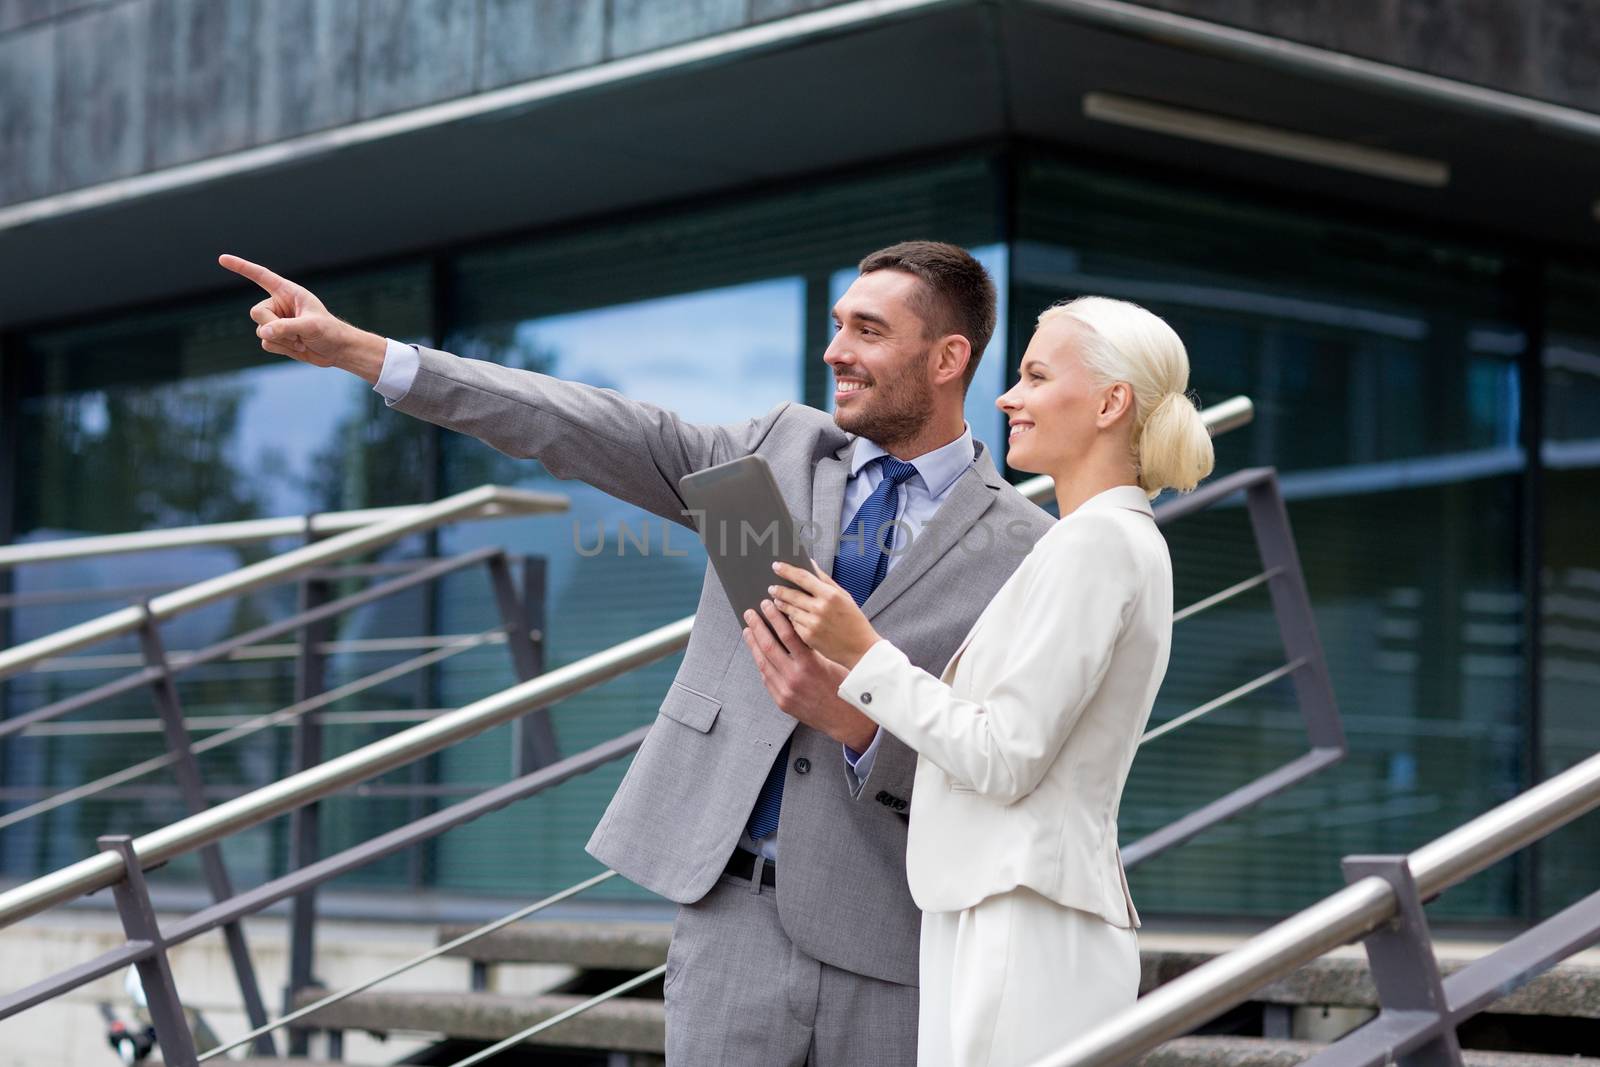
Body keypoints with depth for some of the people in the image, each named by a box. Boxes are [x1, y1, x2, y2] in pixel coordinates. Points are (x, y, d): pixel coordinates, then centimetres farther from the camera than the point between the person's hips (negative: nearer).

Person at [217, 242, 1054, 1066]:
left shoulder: (1023, 549, -2)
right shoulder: (785, 448, 9)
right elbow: (585, 431, 4)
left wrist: (859, 722, -22)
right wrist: (352, 349, -1)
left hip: (890, 943, -2)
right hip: (738, 916, 2)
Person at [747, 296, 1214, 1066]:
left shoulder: (1094, 542, -12)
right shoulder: (1114, 541, 18)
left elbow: (1004, 759, -16)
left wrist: (865, 654, -10)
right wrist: (829, 698, 13)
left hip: (1026, 932, -10)